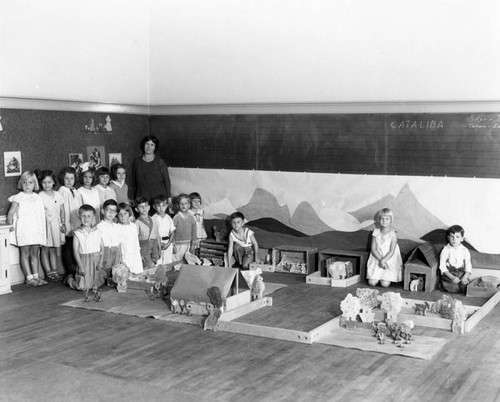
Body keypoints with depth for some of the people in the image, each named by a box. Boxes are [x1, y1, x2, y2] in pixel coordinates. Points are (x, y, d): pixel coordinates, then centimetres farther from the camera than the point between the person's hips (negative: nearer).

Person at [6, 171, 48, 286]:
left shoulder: (37, 198, 12)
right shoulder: (18, 198, -1)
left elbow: (42, 215, 14)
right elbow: (11, 213, -2)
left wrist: (44, 229, 12)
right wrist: (10, 225, -9)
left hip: (36, 230, 4)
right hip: (23, 230, -4)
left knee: (35, 253, 8)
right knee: (25, 253, 0)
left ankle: (36, 276, 13)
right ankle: (29, 278, 1)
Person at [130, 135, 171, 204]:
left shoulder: (160, 162, 2)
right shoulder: (137, 161, 9)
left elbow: (166, 180, 4)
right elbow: (133, 181, 13)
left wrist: (168, 197, 0)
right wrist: (133, 199, 10)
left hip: (158, 196, -2)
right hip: (141, 197, 2)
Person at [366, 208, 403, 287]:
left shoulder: (393, 234, -10)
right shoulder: (376, 233, -3)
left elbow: (391, 252, -12)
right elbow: (373, 249, -4)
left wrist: (383, 260, -22)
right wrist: (380, 260, -16)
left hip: (389, 260, -2)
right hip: (376, 259, 2)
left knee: (385, 284, -14)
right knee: (372, 283, -10)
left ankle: (386, 277, 19)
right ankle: (377, 276, 23)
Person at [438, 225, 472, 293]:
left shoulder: (465, 251, 4)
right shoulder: (446, 250, -3)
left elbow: (468, 266, 4)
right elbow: (442, 266, -7)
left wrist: (465, 277, -15)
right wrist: (452, 277, -18)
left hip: (461, 273, 2)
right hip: (448, 273, -2)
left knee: (464, 287, -23)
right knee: (453, 288, -25)